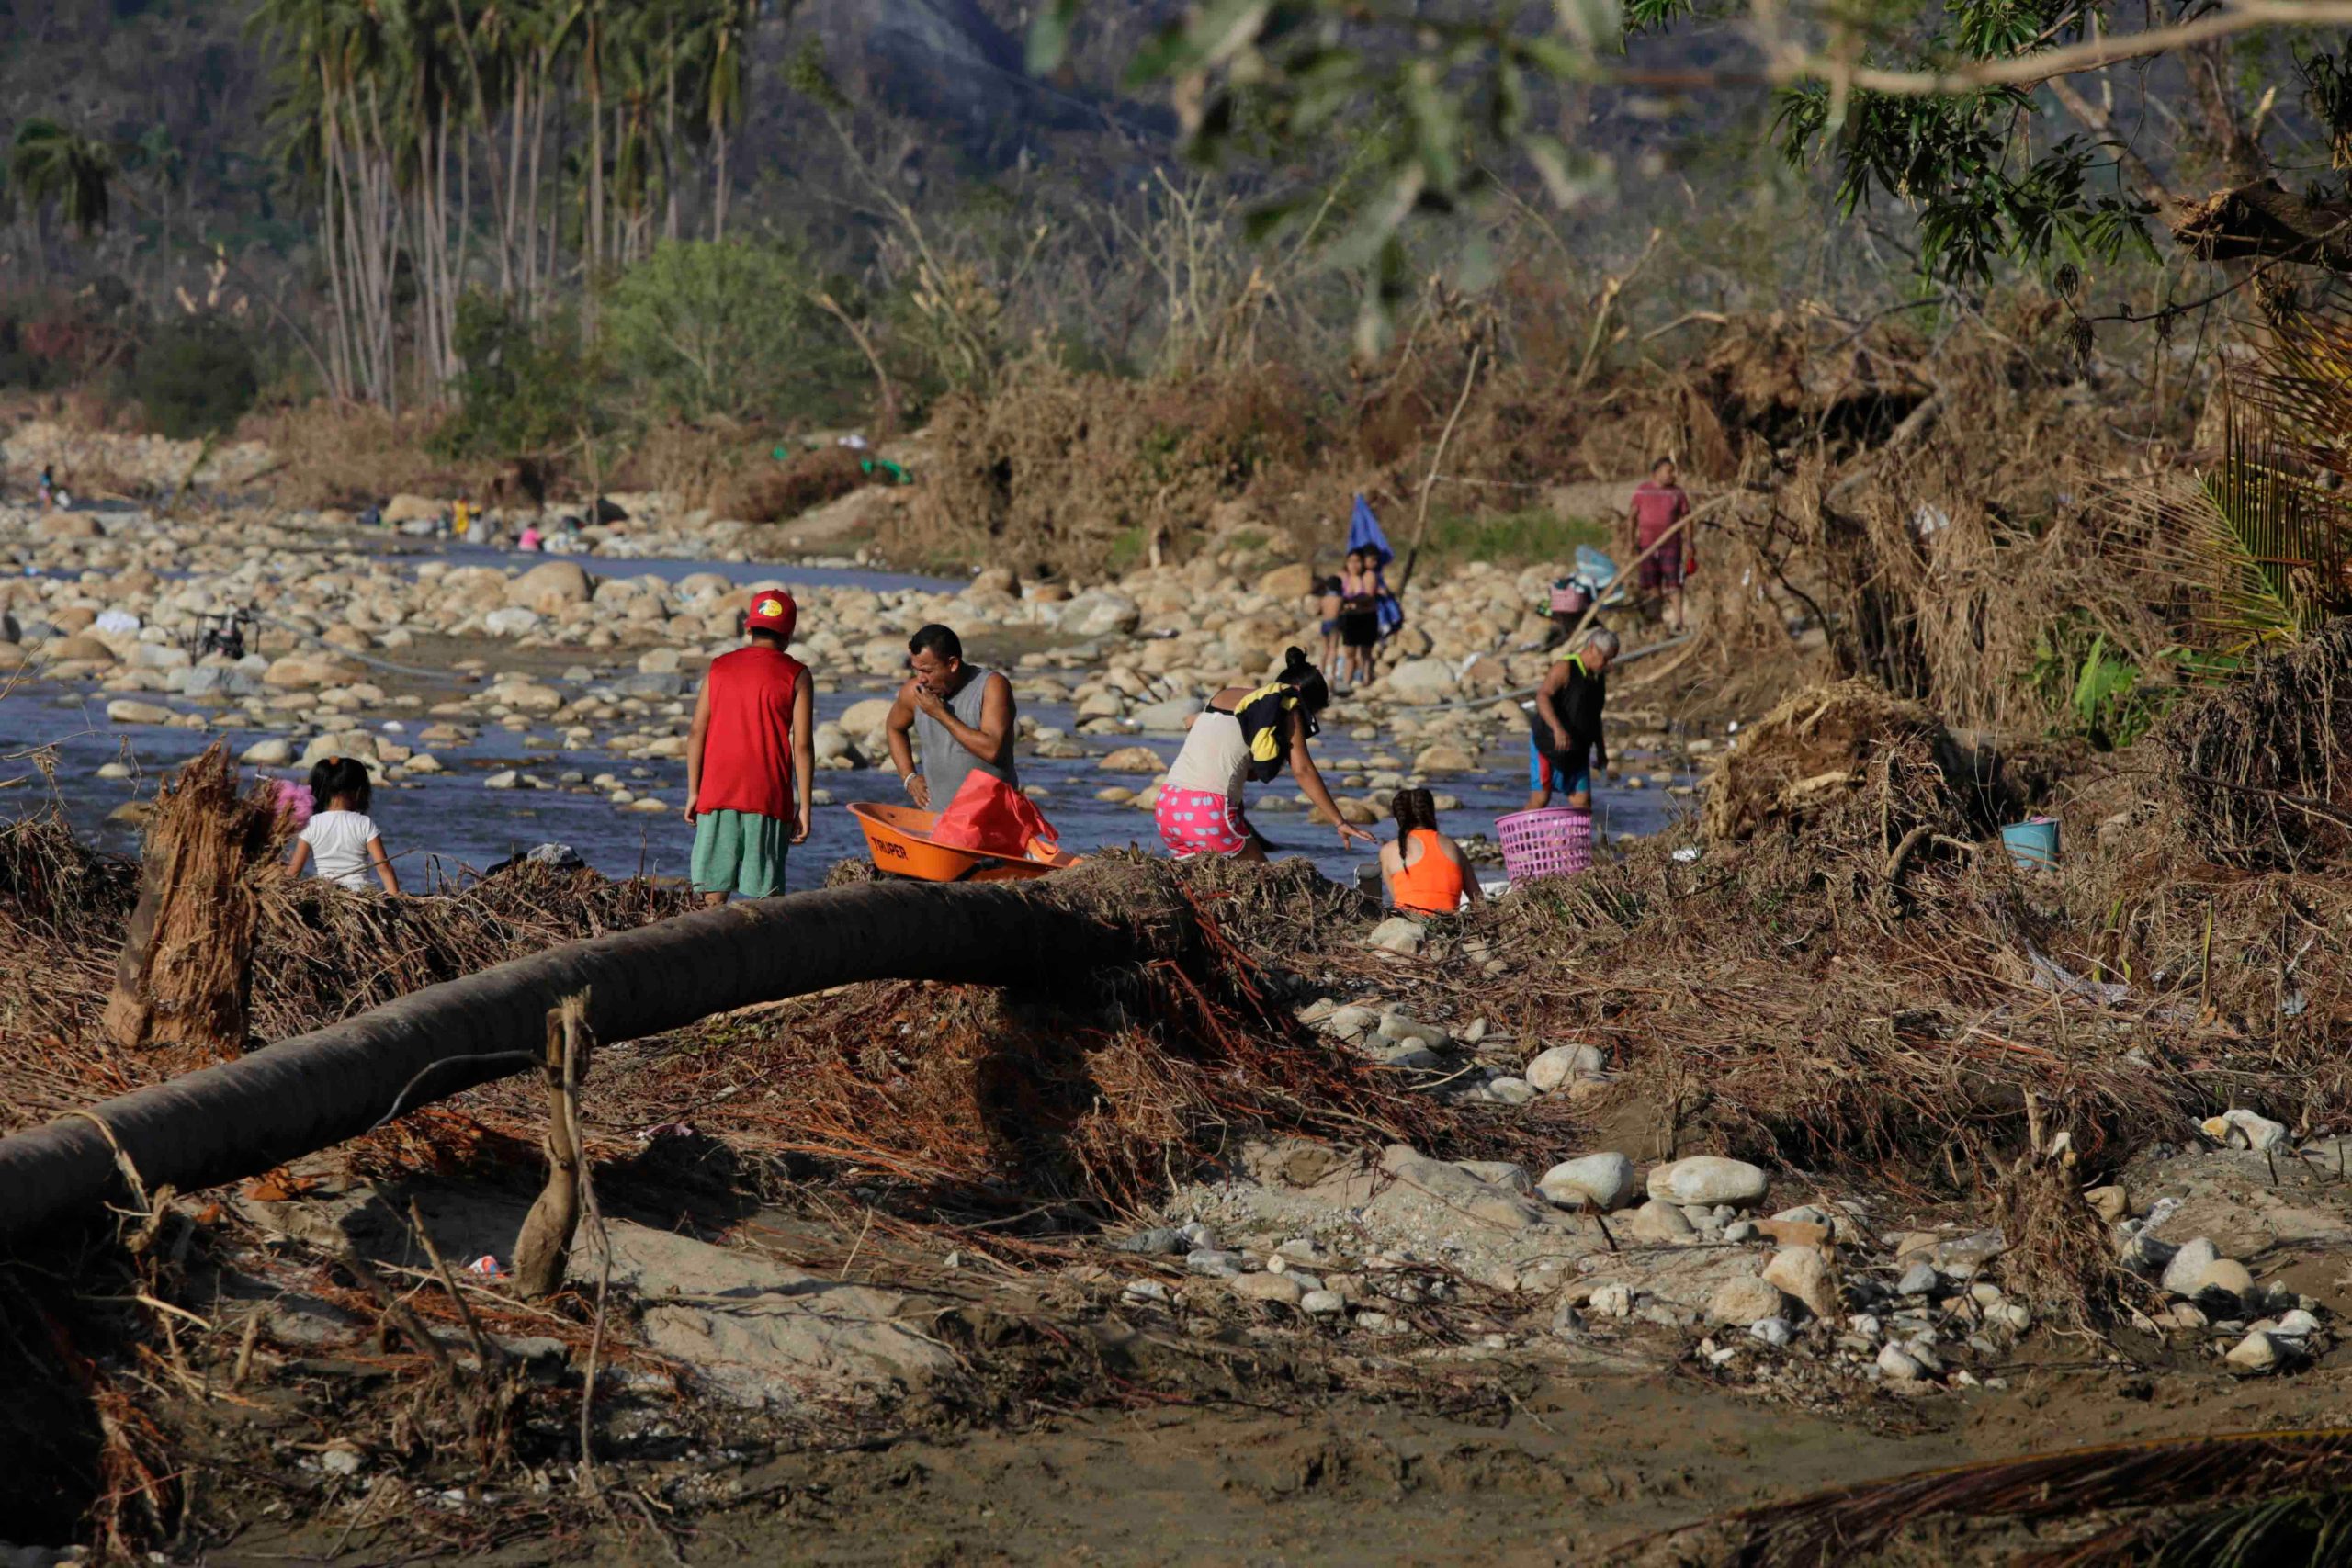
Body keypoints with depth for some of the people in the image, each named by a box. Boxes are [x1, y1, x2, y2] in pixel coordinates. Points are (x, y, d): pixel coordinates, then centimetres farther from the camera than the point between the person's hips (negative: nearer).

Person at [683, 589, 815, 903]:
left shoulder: (719, 668, 8)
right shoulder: (795, 675, -1)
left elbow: (697, 733, 5)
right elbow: (802, 745, -6)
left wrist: (693, 792, 10)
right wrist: (804, 807, -3)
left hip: (717, 793, 3)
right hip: (768, 796, -3)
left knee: (714, 886, 6)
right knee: (763, 894, 0)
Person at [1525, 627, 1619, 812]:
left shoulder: (1599, 677, 11)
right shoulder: (1565, 668, -14)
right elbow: (1542, 697, -29)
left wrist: (1600, 749, 28)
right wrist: (1557, 728, -43)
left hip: (1577, 752, 7)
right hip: (1549, 744, -7)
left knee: (1583, 802, 0)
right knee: (1540, 799, -10)